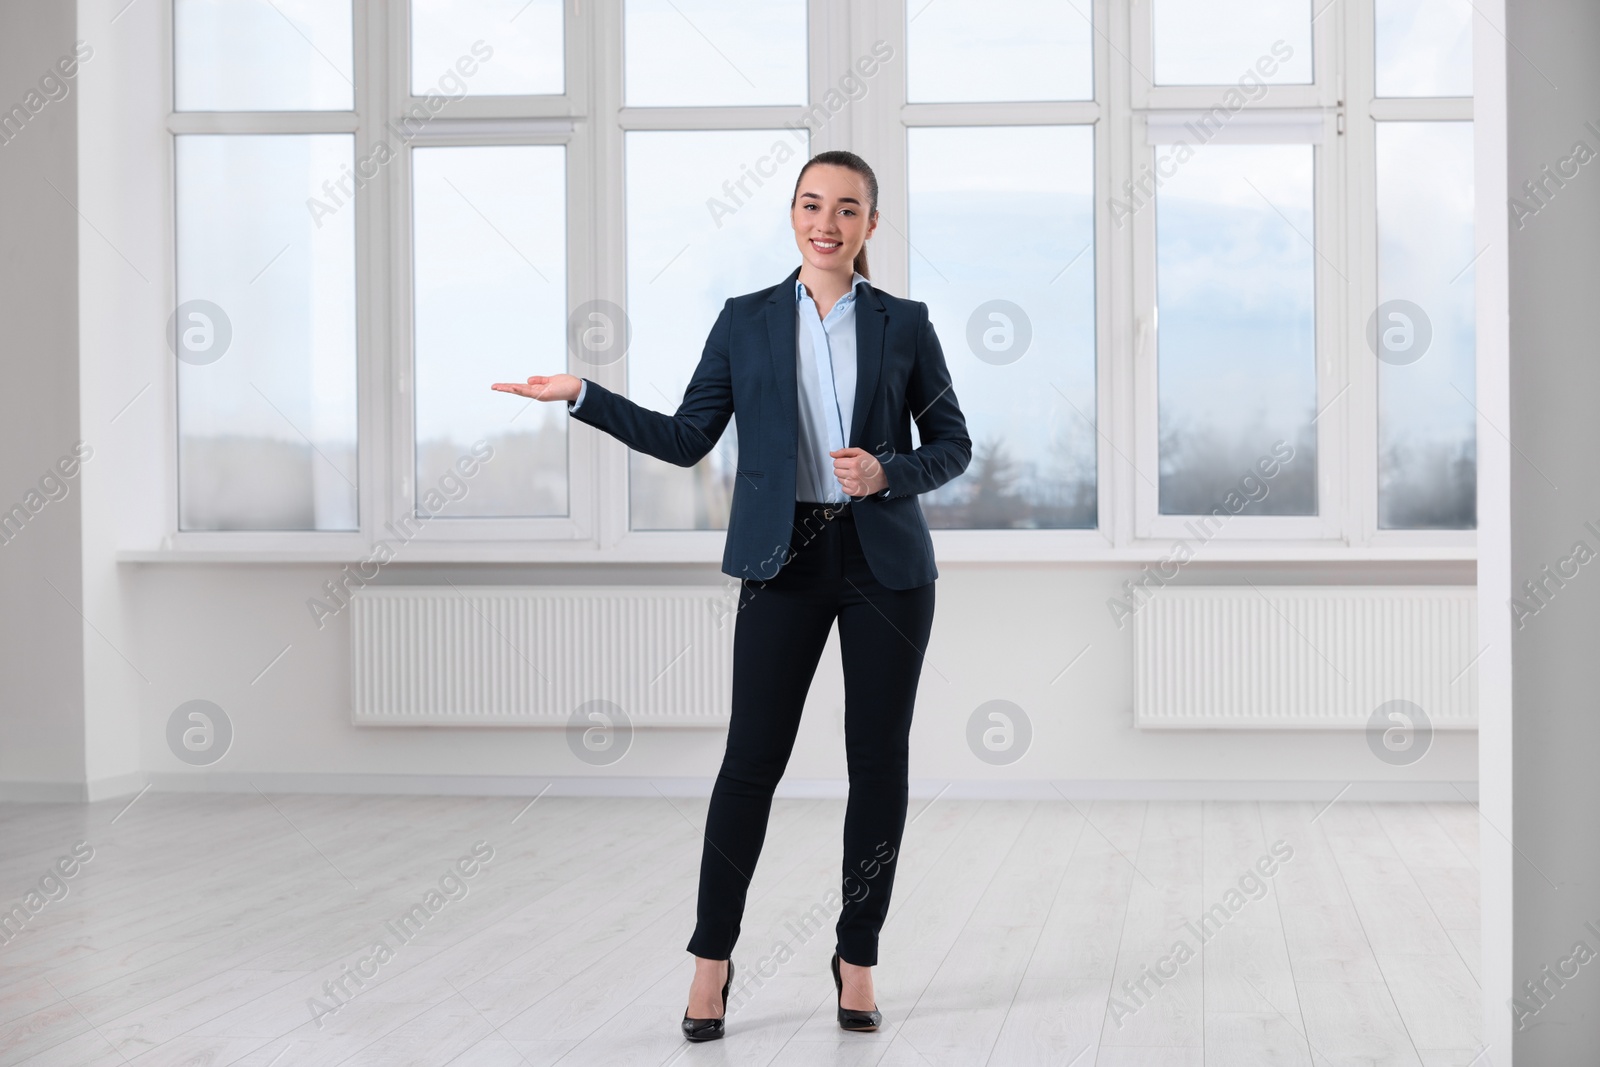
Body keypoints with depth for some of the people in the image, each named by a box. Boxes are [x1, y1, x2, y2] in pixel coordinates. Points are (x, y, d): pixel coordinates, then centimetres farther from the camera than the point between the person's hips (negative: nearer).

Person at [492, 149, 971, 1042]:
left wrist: (890, 473, -11)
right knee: (753, 757, -4)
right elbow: (685, 439, 6)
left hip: (887, 561, 1)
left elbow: (953, 442, 8)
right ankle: (712, 958, 9)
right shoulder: (746, 322, 6)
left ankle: (859, 958, 17)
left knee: (879, 760, 4)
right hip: (786, 559, 0)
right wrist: (583, 397, -1)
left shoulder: (904, 324, 5)